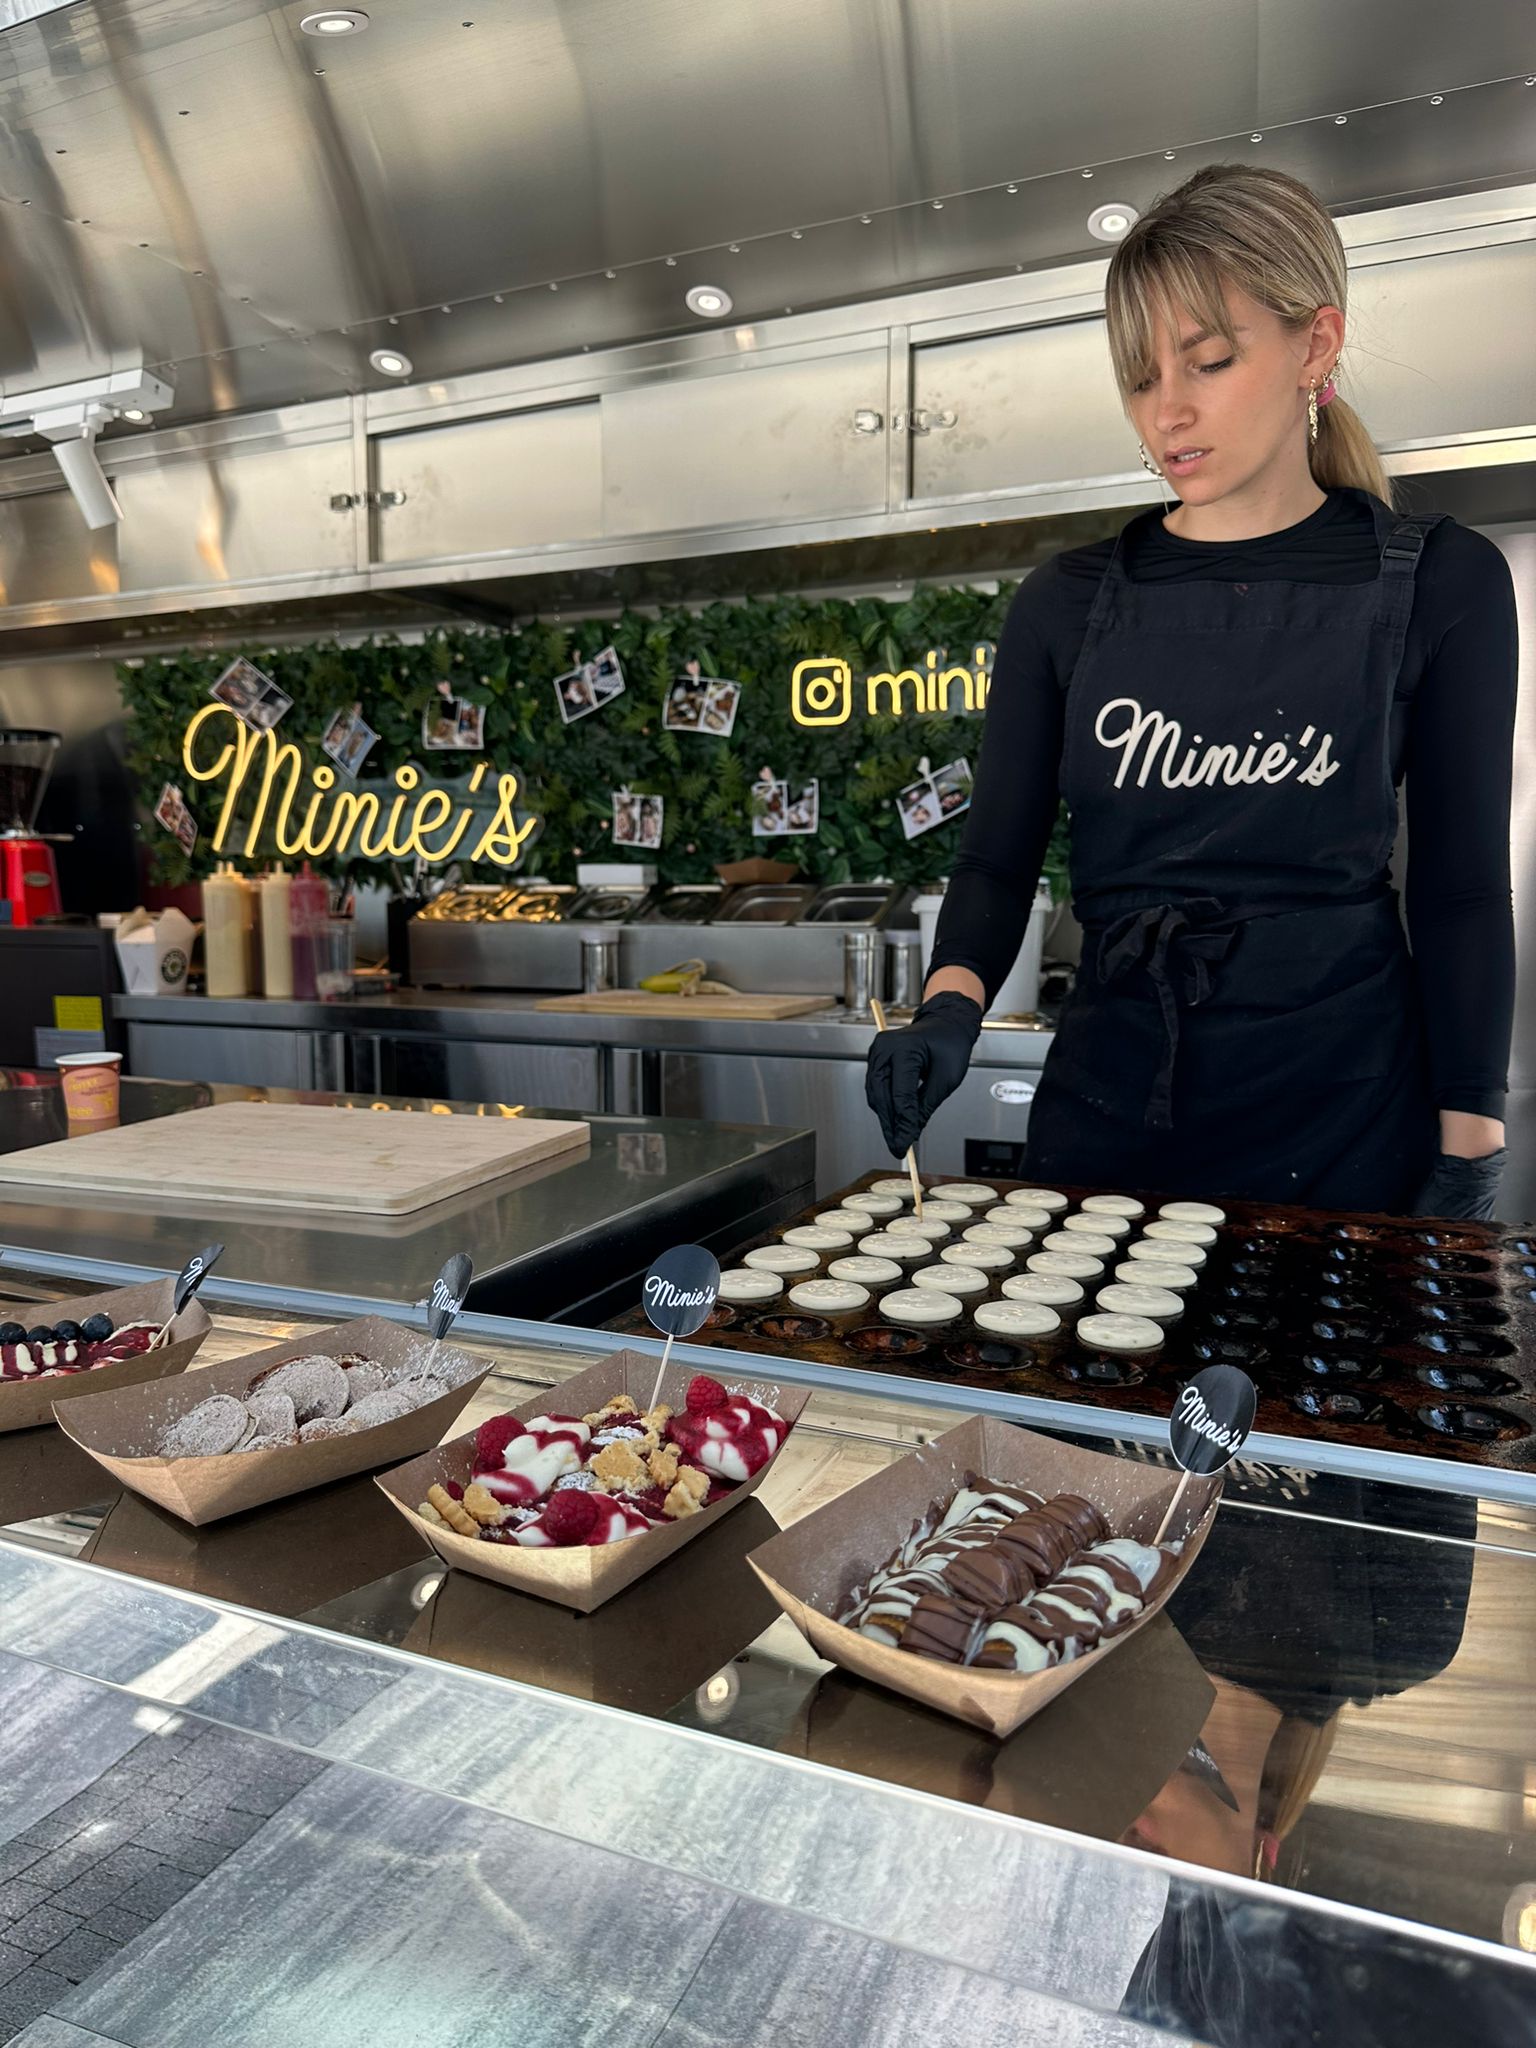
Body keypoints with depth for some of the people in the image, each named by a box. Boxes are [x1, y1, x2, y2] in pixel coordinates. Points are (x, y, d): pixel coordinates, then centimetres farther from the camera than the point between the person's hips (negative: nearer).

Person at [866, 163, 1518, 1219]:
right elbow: (998, 856, 2)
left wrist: (1466, 1161, -6)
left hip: (1351, 1117, -1)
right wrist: (952, 1005, -17)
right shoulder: (1069, 602, 4)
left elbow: (1463, 889, -2)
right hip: (1108, 1107, 2)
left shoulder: (1439, 582, -1)